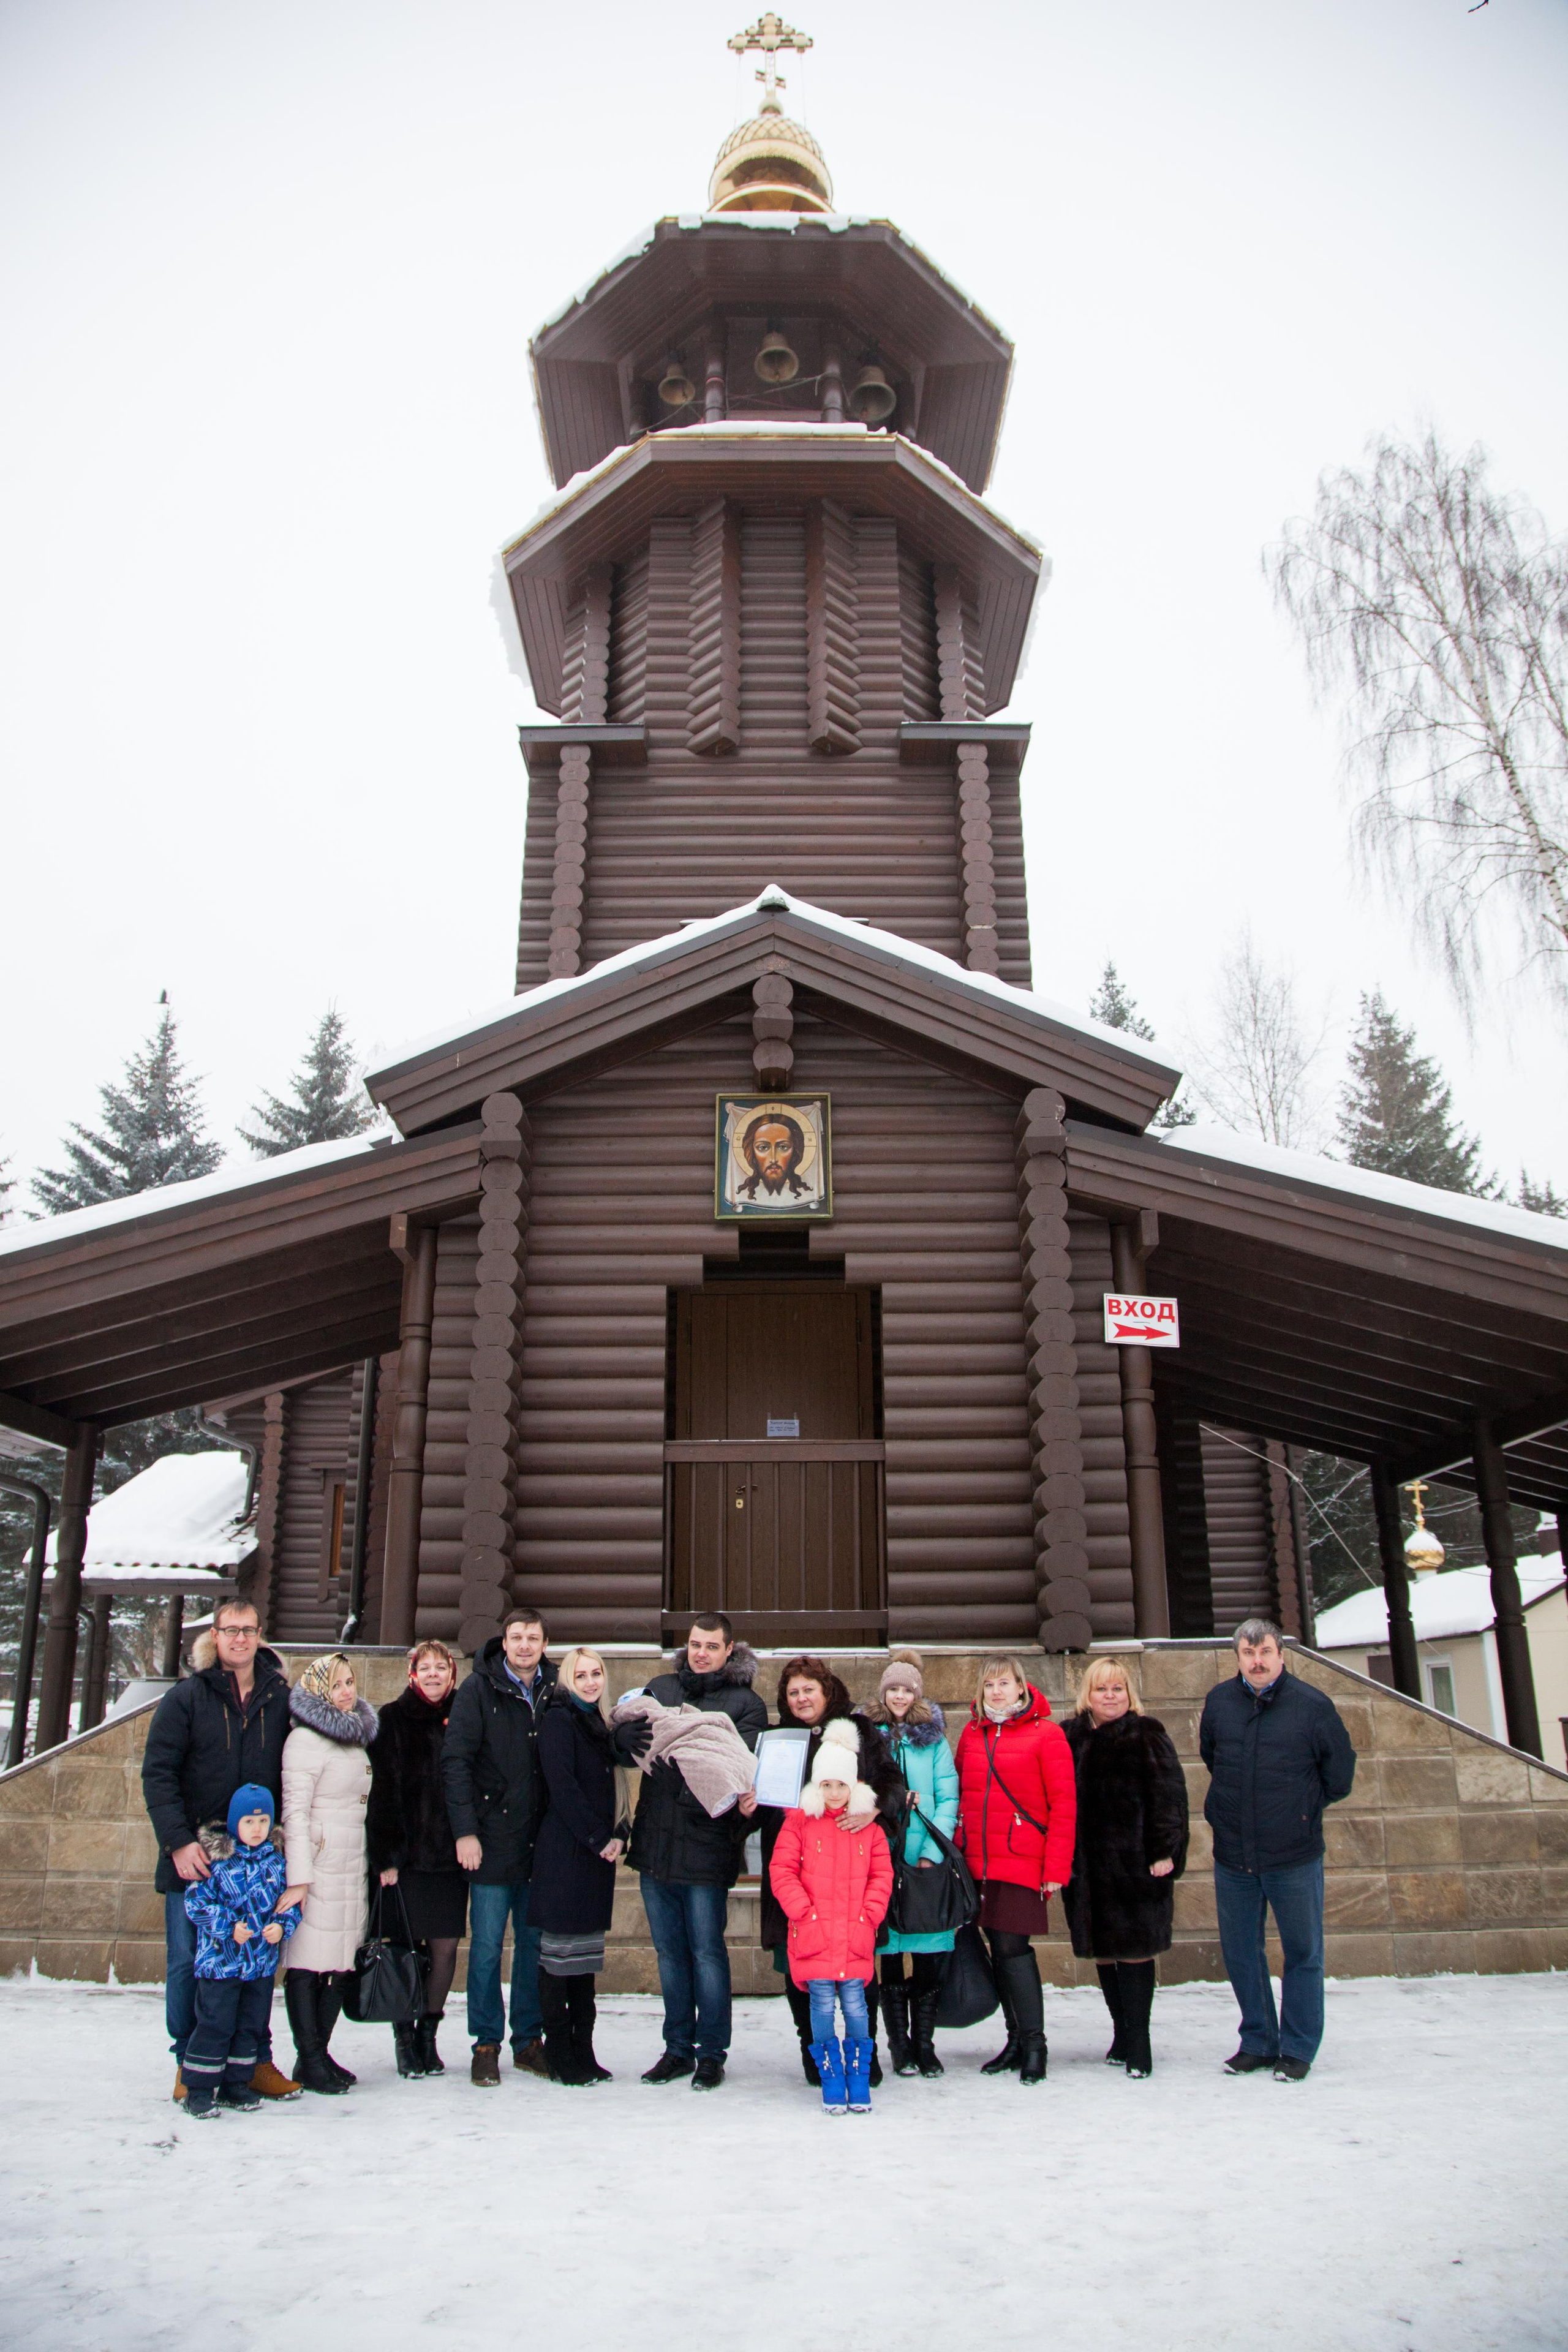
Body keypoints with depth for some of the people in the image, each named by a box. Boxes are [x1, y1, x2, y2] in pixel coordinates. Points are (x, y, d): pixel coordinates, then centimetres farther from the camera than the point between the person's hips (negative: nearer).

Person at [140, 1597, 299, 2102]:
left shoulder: (280, 1698, 6)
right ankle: (190, 2064, 18)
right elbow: (157, 1773, -7)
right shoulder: (187, 1697, -2)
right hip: (194, 1858, -2)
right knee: (189, 1962, 4)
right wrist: (178, 1842, -16)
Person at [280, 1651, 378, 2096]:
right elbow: (295, 1810, -13)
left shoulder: (356, 1737, 16)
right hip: (318, 1863, -8)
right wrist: (298, 1875, -18)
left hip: (353, 1865, 8)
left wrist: (377, 1862, 21)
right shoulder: (306, 1739, -8)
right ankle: (310, 2059, 5)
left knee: (340, 1959, 8)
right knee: (307, 1960, -3)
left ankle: (321, 2052, 17)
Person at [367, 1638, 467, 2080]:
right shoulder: (393, 1720, 0)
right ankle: (404, 2038, 16)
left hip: (451, 1855, 3)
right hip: (407, 1855, -3)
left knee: (446, 1947, 4)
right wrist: (386, 1856, -10)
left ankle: (429, 2034, 19)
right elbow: (382, 1790, -4)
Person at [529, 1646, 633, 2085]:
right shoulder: (558, 1719, -7)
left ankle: (583, 2052, 18)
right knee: (560, 1950, -2)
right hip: (564, 1851, -8)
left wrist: (619, 1835, 0)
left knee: (587, 1952, 11)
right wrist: (598, 1838, -14)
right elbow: (561, 1785, -15)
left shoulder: (600, 1724, 16)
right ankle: (560, 2057, 6)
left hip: (598, 1851, 8)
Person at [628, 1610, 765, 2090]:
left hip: (707, 1842, -4)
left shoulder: (745, 1702, -1)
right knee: (669, 1950, 14)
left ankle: (711, 2054, 15)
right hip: (656, 1840, 4)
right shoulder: (660, 1688, 10)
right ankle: (678, 2048, 26)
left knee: (707, 1951, 2)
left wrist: (746, 1795, -31)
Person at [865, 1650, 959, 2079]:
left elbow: (949, 1798, 1)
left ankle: (924, 2043, 12)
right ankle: (900, 2045, 14)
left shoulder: (934, 1739, 7)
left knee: (929, 1954, 0)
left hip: (926, 1862, 0)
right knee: (889, 1954, 3)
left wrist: (932, 1853, -9)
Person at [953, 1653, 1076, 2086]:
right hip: (978, 1862, 5)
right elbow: (960, 1794, 14)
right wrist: (957, 1851, 6)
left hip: (1022, 1859, -5)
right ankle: (1017, 2039, 21)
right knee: (1000, 1948, 9)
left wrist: (1057, 1868, -10)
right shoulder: (972, 1735, 10)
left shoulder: (1045, 1734, -5)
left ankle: (1034, 2043, 3)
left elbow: (1063, 1805, -6)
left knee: (1013, 1946, -9)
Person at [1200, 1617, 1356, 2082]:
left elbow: (1339, 1772, 3)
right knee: (1240, 1953, 12)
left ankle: (1298, 2049, 20)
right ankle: (1258, 2042, 26)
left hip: (1295, 1856, -3)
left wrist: (1304, 1810, 7)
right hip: (1232, 1856, 3)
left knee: (1303, 1954, 6)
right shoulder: (1219, 1701, 0)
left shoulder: (1312, 1705, -10)